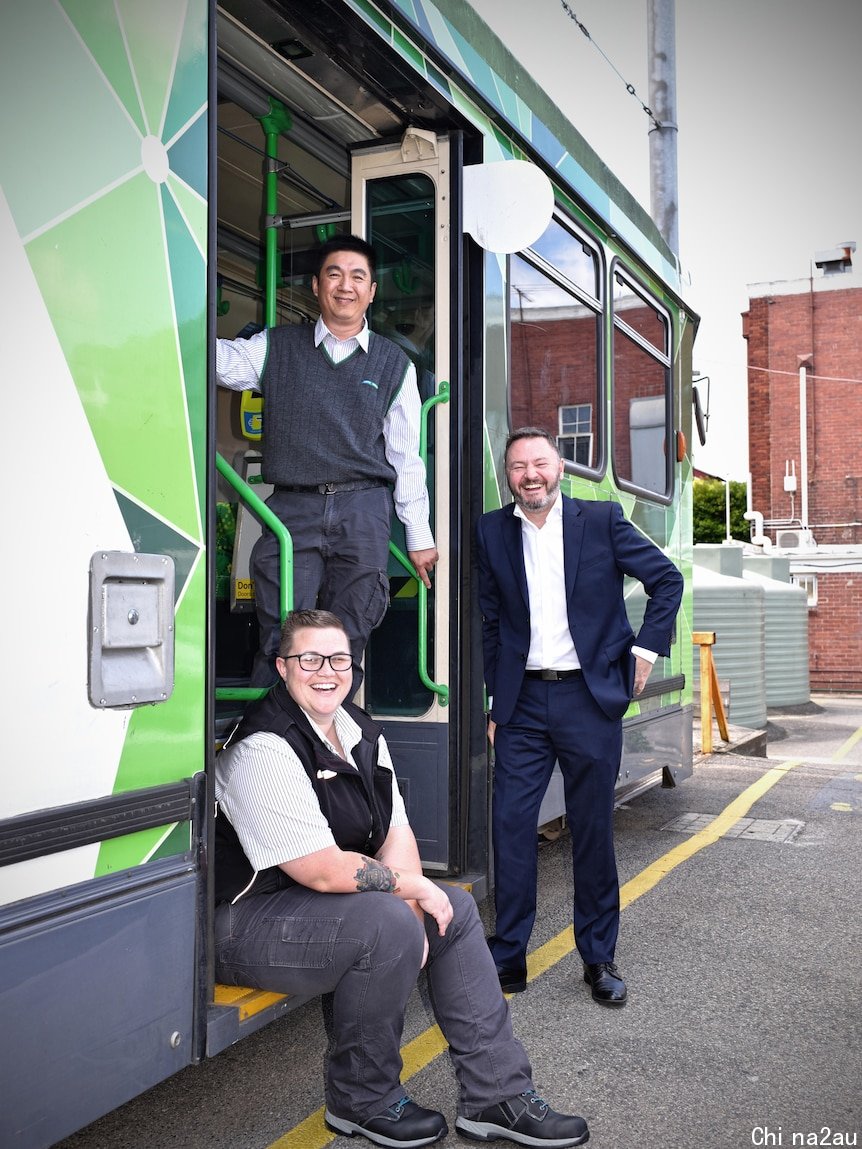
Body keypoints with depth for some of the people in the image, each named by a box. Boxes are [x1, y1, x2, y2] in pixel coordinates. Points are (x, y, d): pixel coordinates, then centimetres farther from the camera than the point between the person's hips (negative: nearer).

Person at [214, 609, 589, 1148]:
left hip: (319, 901, 9)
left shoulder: (363, 733, 6)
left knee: (457, 909, 2)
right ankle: (363, 1102, -6)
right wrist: (416, 890, -15)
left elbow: (398, 834, 4)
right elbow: (326, 872, -25)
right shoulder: (264, 751, -23)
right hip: (246, 921, -9)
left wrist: (407, 907, -13)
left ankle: (498, 1095, 8)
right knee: (388, 926, -30)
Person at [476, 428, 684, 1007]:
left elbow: (667, 579, 6)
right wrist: (495, 703, 6)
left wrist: (646, 649, -1)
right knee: (510, 824, -1)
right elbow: (490, 622, 9)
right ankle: (508, 957, 12)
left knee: (593, 829, 7)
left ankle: (599, 958, 22)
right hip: (523, 703, 2)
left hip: (590, 698, -1)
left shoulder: (602, 519, -1)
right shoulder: (493, 531, 5)